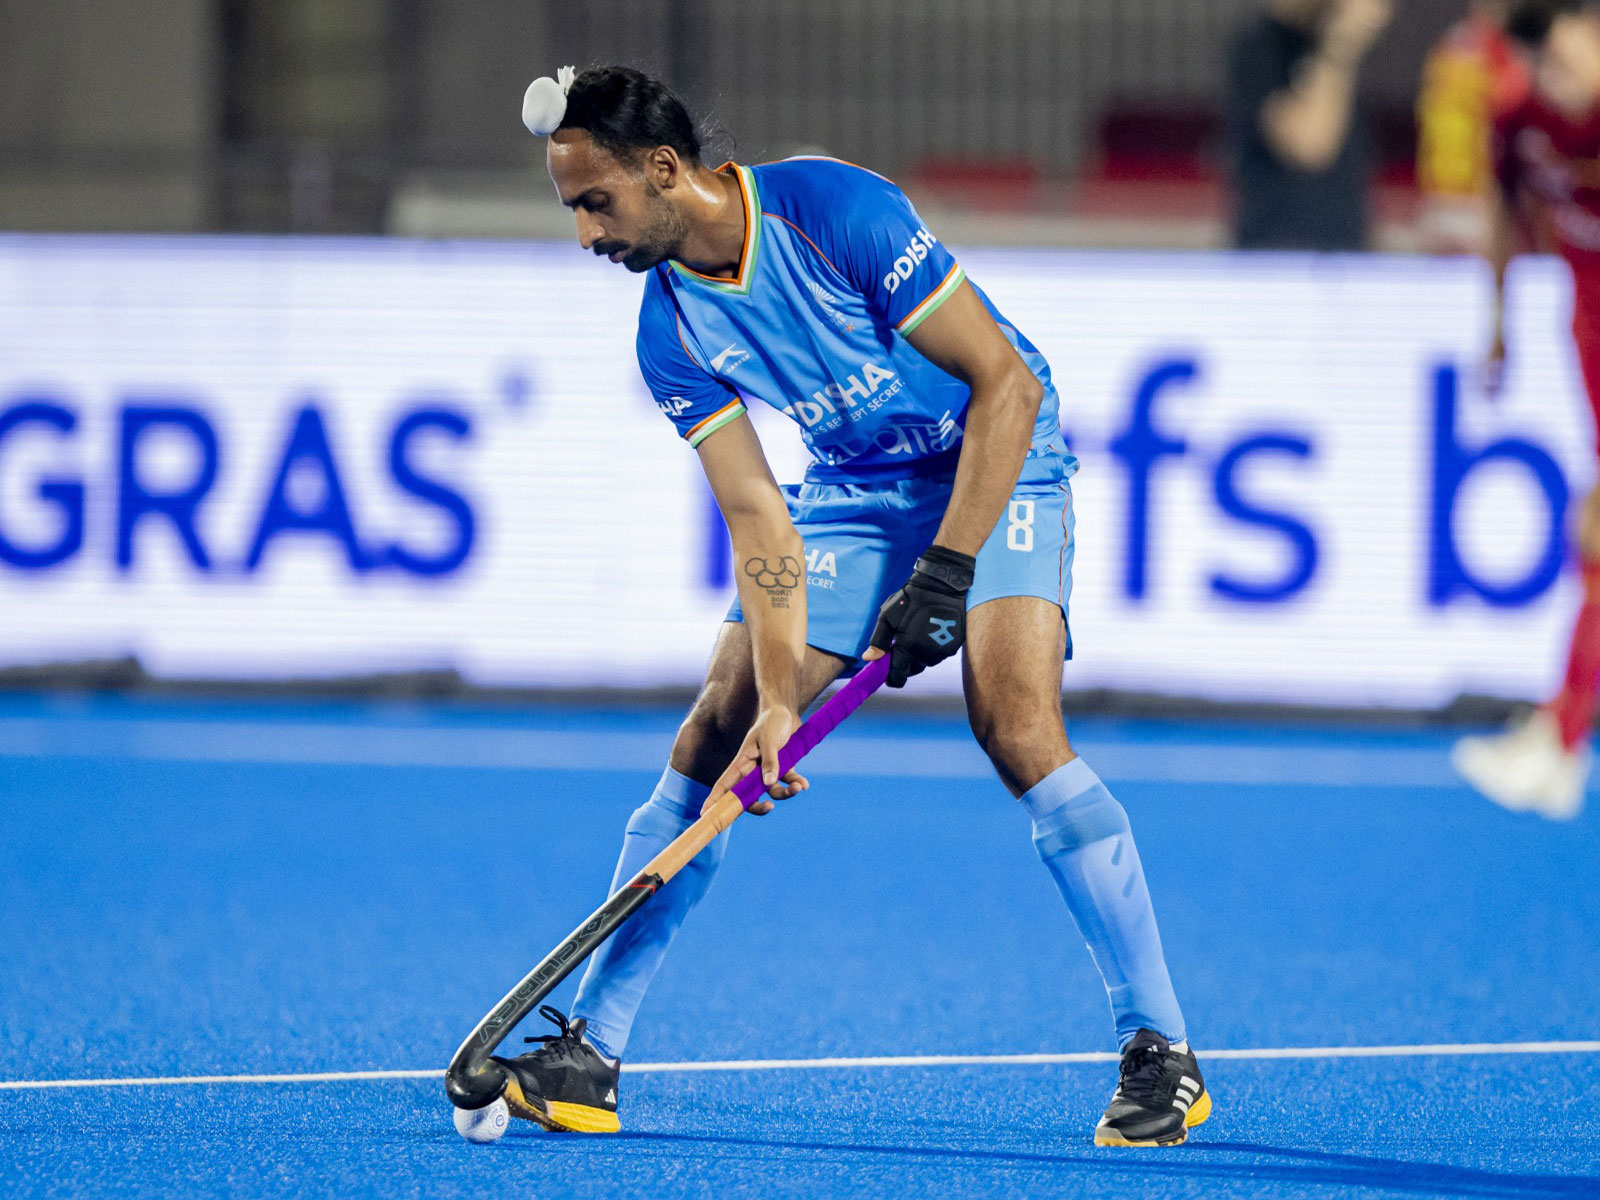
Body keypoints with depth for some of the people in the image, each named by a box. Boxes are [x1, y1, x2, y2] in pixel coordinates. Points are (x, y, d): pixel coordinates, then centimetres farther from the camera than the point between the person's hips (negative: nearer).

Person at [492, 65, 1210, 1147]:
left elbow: (1007, 382, -25)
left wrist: (944, 573, -29)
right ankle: (587, 1055, 1)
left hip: (994, 466, -5)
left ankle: (1161, 1055, -17)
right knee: (713, 739, -6)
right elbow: (758, 517, -10)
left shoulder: (836, 212, -26)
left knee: (1016, 728, -26)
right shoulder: (672, 334, -9)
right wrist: (777, 702, -22)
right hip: (853, 486, 6)